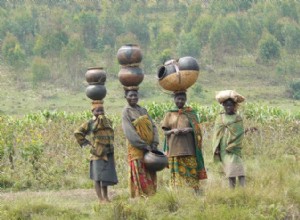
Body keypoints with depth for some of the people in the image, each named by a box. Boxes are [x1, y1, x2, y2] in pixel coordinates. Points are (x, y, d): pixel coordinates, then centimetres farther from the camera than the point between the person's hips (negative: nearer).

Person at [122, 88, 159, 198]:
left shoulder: (143, 110, 14)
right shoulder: (126, 112, -5)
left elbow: (153, 126, 9)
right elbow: (129, 132, -13)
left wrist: (154, 143, -6)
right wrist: (144, 145, -17)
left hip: (149, 147, 6)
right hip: (136, 149, -6)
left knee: (151, 175, 6)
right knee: (139, 175, -6)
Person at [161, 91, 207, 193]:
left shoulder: (191, 113, 10)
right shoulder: (169, 114, 11)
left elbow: (197, 130, 9)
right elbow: (165, 132, 9)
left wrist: (189, 129, -11)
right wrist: (173, 131, -11)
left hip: (189, 148, 0)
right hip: (174, 149, 0)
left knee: (192, 172, -7)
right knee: (177, 173, -2)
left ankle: (196, 193, -6)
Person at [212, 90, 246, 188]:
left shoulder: (237, 118, 2)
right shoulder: (220, 118, 10)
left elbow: (240, 134, -4)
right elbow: (216, 133, 10)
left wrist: (231, 146, -12)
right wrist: (216, 148, 1)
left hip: (233, 149, -3)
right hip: (223, 150, 3)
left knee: (237, 169, -16)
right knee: (230, 172, 5)